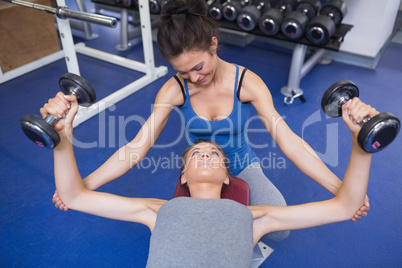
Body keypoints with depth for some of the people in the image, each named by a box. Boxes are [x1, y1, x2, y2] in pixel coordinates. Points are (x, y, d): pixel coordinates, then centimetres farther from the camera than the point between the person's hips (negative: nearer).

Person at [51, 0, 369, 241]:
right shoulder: (174, 89, -20)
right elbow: (137, 147, -21)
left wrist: (341, 189, -35)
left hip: (242, 167, 0)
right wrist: (81, 186, -29)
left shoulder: (246, 82, -23)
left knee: (280, 228, -20)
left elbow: (288, 140, -26)